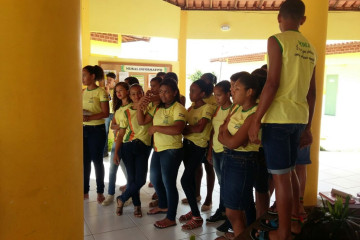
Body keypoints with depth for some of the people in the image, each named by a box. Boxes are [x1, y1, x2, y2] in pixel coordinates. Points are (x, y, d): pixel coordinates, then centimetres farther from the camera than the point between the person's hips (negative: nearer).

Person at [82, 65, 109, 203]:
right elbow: (79, 108, 18)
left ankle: (100, 192, 15)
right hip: (83, 129, 6)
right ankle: (85, 191, 21)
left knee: (97, 160, 1)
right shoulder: (82, 92, 11)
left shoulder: (101, 92, -9)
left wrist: (89, 117, -24)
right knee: (85, 160, 9)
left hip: (96, 129, -6)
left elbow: (106, 113, -13)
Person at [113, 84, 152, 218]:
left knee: (140, 180, -5)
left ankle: (121, 199, 19)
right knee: (132, 178, 1)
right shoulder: (127, 112, 6)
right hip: (128, 147, 1)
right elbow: (121, 133, 7)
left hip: (144, 148, 0)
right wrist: (116, 152, 1)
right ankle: (137, 205, 22)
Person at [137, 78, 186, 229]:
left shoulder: (178, 108, -15)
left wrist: (156, 128, -24)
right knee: (155, 179, 22)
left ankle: (171, 218, 15)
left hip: (172, 151, -9)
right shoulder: (158, 108, 11)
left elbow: (178, 129, -30)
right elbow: (141, 121, 12)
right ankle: (163, 206, 45)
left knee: (168, 183, -1)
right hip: (158, 149, 9)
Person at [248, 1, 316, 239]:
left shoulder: (277, 40, -5)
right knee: (289, 169, 20)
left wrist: (256, 120, -13)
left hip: (278, 116, -7)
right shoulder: (310, 48, 16)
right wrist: (308, 126, 22)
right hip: (298, 117, 7)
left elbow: (273, 83, -15)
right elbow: (312, 92, 16)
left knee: (280, 175, 0)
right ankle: (295, 220, 33)